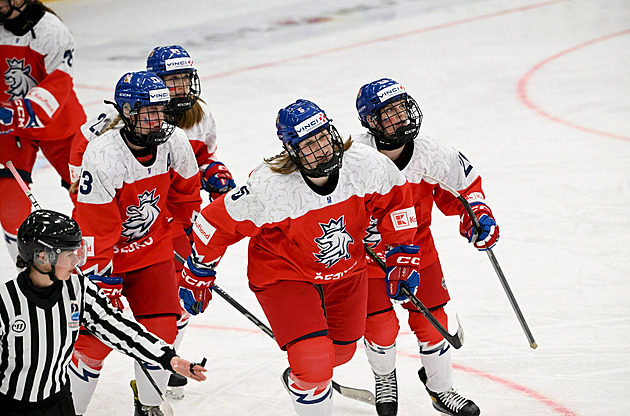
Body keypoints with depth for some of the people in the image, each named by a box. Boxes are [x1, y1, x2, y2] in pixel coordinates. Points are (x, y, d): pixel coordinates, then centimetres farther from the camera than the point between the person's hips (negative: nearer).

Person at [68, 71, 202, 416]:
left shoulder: (175, 143, -11)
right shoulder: (102, 157, -28)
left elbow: (185, 196, 9)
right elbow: (94, 231, -24)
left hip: (152, 248, 5)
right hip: (106, 254, -5)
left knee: (162, 329, -2)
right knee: (95, 337, -7)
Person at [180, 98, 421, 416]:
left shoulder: (366, 165, -23)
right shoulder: (269, 188, -33)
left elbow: (395, 197, -2)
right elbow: (217, 223, -20)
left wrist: (403, 254, -2)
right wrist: (197, 275, -10)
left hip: (346, 269, 5)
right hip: (284, 276, -5)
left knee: (341, 351, 21)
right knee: (314, 363, -19)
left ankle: (297, 377, 54)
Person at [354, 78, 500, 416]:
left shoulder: (431, 155, -18)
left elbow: (464, 183, 0)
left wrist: (477, 216, -13)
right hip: (367, 251, -3)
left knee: (431, 321, 5)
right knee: (381, 327, -3)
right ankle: (384, 378, 31)